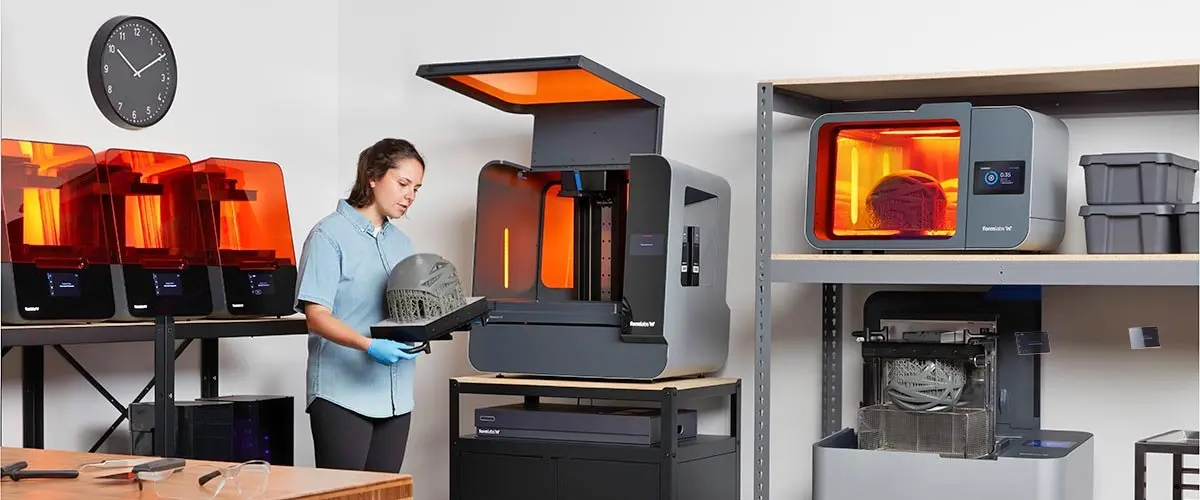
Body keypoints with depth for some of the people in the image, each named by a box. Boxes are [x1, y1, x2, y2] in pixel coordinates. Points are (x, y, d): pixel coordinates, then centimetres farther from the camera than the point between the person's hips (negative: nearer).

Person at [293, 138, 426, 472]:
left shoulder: (401, 243, 16)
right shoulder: (329, 235, -7)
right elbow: (316, 316, -14)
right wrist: (368, 345, -28)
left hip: (395, 397, 7)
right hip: (343, 394, -7)